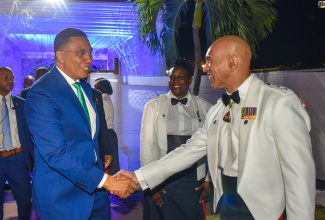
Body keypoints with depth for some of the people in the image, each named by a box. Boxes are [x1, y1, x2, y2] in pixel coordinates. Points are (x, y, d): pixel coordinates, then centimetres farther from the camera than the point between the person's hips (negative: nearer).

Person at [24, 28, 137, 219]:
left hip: (94, 188, 7)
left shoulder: (86, 87, 8)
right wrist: (105, 180, -26)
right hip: (62, 196, -7)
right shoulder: (41, 94, -18)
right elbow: (55, 152, -25)